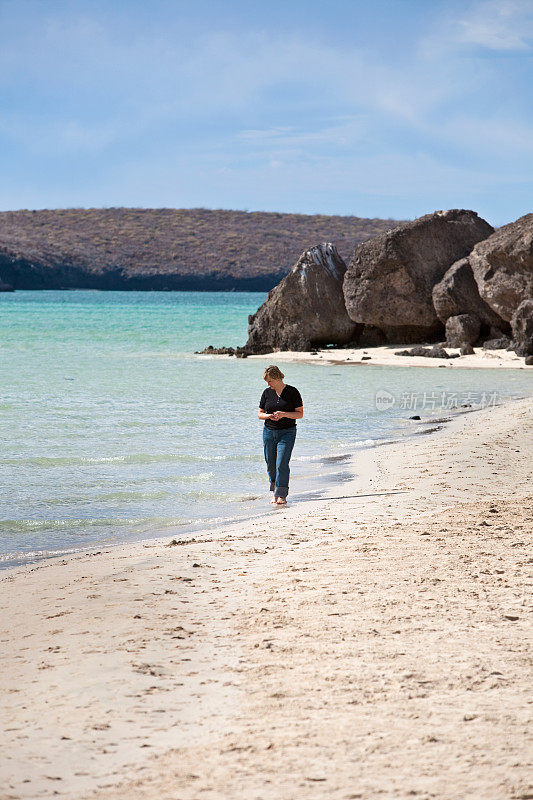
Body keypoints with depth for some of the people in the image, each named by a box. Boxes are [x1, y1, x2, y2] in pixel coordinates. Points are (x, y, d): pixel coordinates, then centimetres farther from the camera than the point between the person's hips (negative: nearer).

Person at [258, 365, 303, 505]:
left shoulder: (292, 392, -3)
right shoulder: (267, 393, 8)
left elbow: (300, 414, -4)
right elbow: (259, 414, 12)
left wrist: (284, 414, -18)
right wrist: (269, 416, -10)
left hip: (287, 432, -4)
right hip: (269, 432, 4)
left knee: (281, 464, -14)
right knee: (271, 465, 5)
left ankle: (282, 495, -11)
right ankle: (275, 493, 17)